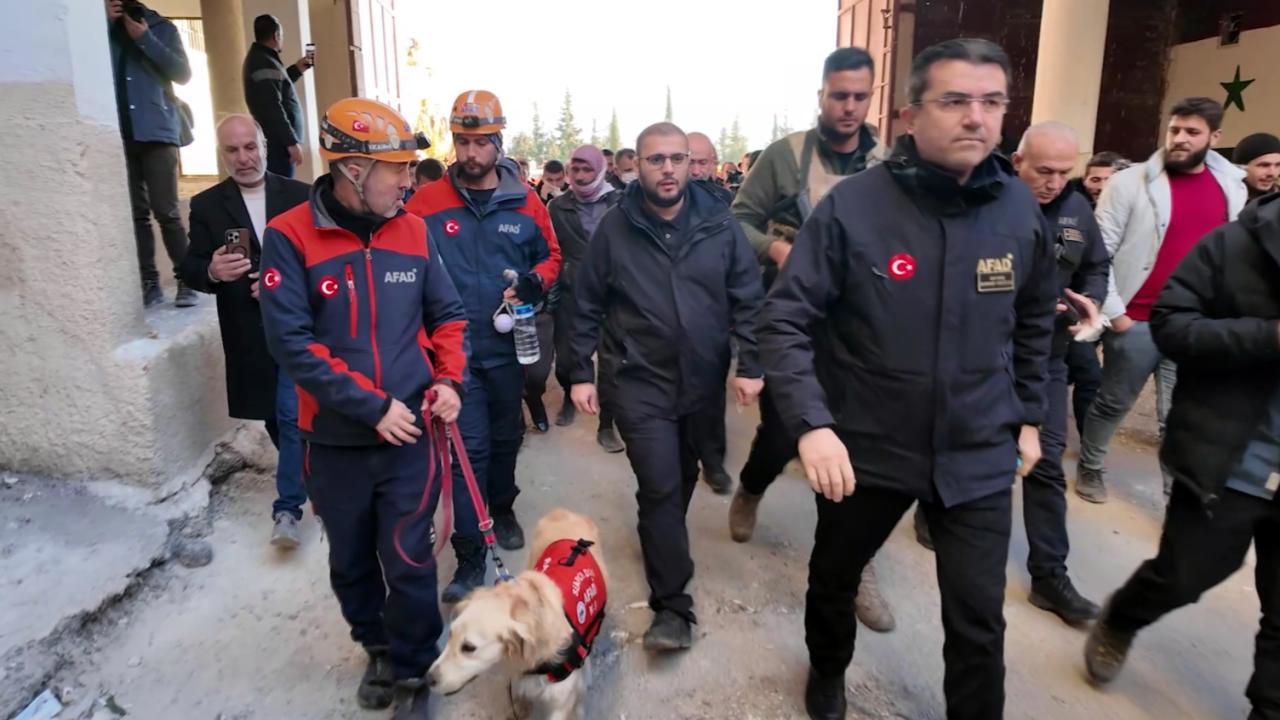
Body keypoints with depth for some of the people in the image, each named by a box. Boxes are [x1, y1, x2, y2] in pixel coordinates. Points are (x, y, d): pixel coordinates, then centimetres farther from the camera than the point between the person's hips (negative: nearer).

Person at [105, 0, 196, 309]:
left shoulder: (161, 26, 11)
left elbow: (183, 73, -1)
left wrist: (146, 39, -8)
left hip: (156, 131, -2)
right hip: (118, 135, 2)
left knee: (166, 211, -8)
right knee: (134, 213, 0)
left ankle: (186, 280, -3)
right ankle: (149, 283, 3)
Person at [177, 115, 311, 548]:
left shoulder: (300, 196, 1)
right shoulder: (206, 205, 4)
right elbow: (189, 269, -1)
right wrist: (212, 271, -24)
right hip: (249, 335, 2)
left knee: (292, 415, -5)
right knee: (278, 415, 15)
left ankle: (288, 507, 4)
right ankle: (309, 476, 37)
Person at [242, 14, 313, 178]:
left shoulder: (260, 57, 17)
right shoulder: (265, 63, -15)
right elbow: (272, 108, -23)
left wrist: (297, 69, 31)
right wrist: (292, 142, -24)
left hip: (276, 141, 11)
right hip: (277, 143, -11)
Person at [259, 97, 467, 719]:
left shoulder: (413, 231, 0)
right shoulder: (290, 237, -11)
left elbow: (446, 315, 9)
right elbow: (290, 341, -16)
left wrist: (446, 379, -7)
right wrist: (372, 405, -19)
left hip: (409, 432, 1)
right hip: (336, 439, 0)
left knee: (408, 562, 5)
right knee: (351, 562, 18)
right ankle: (378, 649, 44)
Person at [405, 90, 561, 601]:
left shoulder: (525, 202, -1)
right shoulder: (426, 203, -7)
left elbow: (551, 255, 9)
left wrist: (535, 282, -11)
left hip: (508, 345, 3)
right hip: (454, 348, -3)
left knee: (506, 436, 20)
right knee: (470, 447, -1)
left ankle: (502, 508, 46)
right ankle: (470, 556, 9)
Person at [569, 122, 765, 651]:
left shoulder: (719, 224, -4)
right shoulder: (614, 229, -6)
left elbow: (748, 299, 0)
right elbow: (587, 306, 0)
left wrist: (750, 365, -6)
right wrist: (580, 373, -1)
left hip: (703, 381, 3)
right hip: (641, 383, -2)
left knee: (684, 477, 21)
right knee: (660, 486, -7)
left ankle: (662, 541, 48)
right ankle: (673, 605, 4)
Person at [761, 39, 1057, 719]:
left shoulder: (1020, 209, -4)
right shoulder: (852, 205, -17)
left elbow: (1033, 323, 12)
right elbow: (785, 322, -16)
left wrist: (1028, 416, 13)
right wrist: (812, 425, -26)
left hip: (978, 455, 2)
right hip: (865, 447, -1)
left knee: (979, 623, 8)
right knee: (832, 579, 22)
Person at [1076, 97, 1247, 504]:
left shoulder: (1232, 187, 7)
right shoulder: (1131, 182, -6)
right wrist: (1113, 312, -10)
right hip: (1136, 322, -3)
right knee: (1113, 404, 12)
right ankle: (1089, 468, 33)